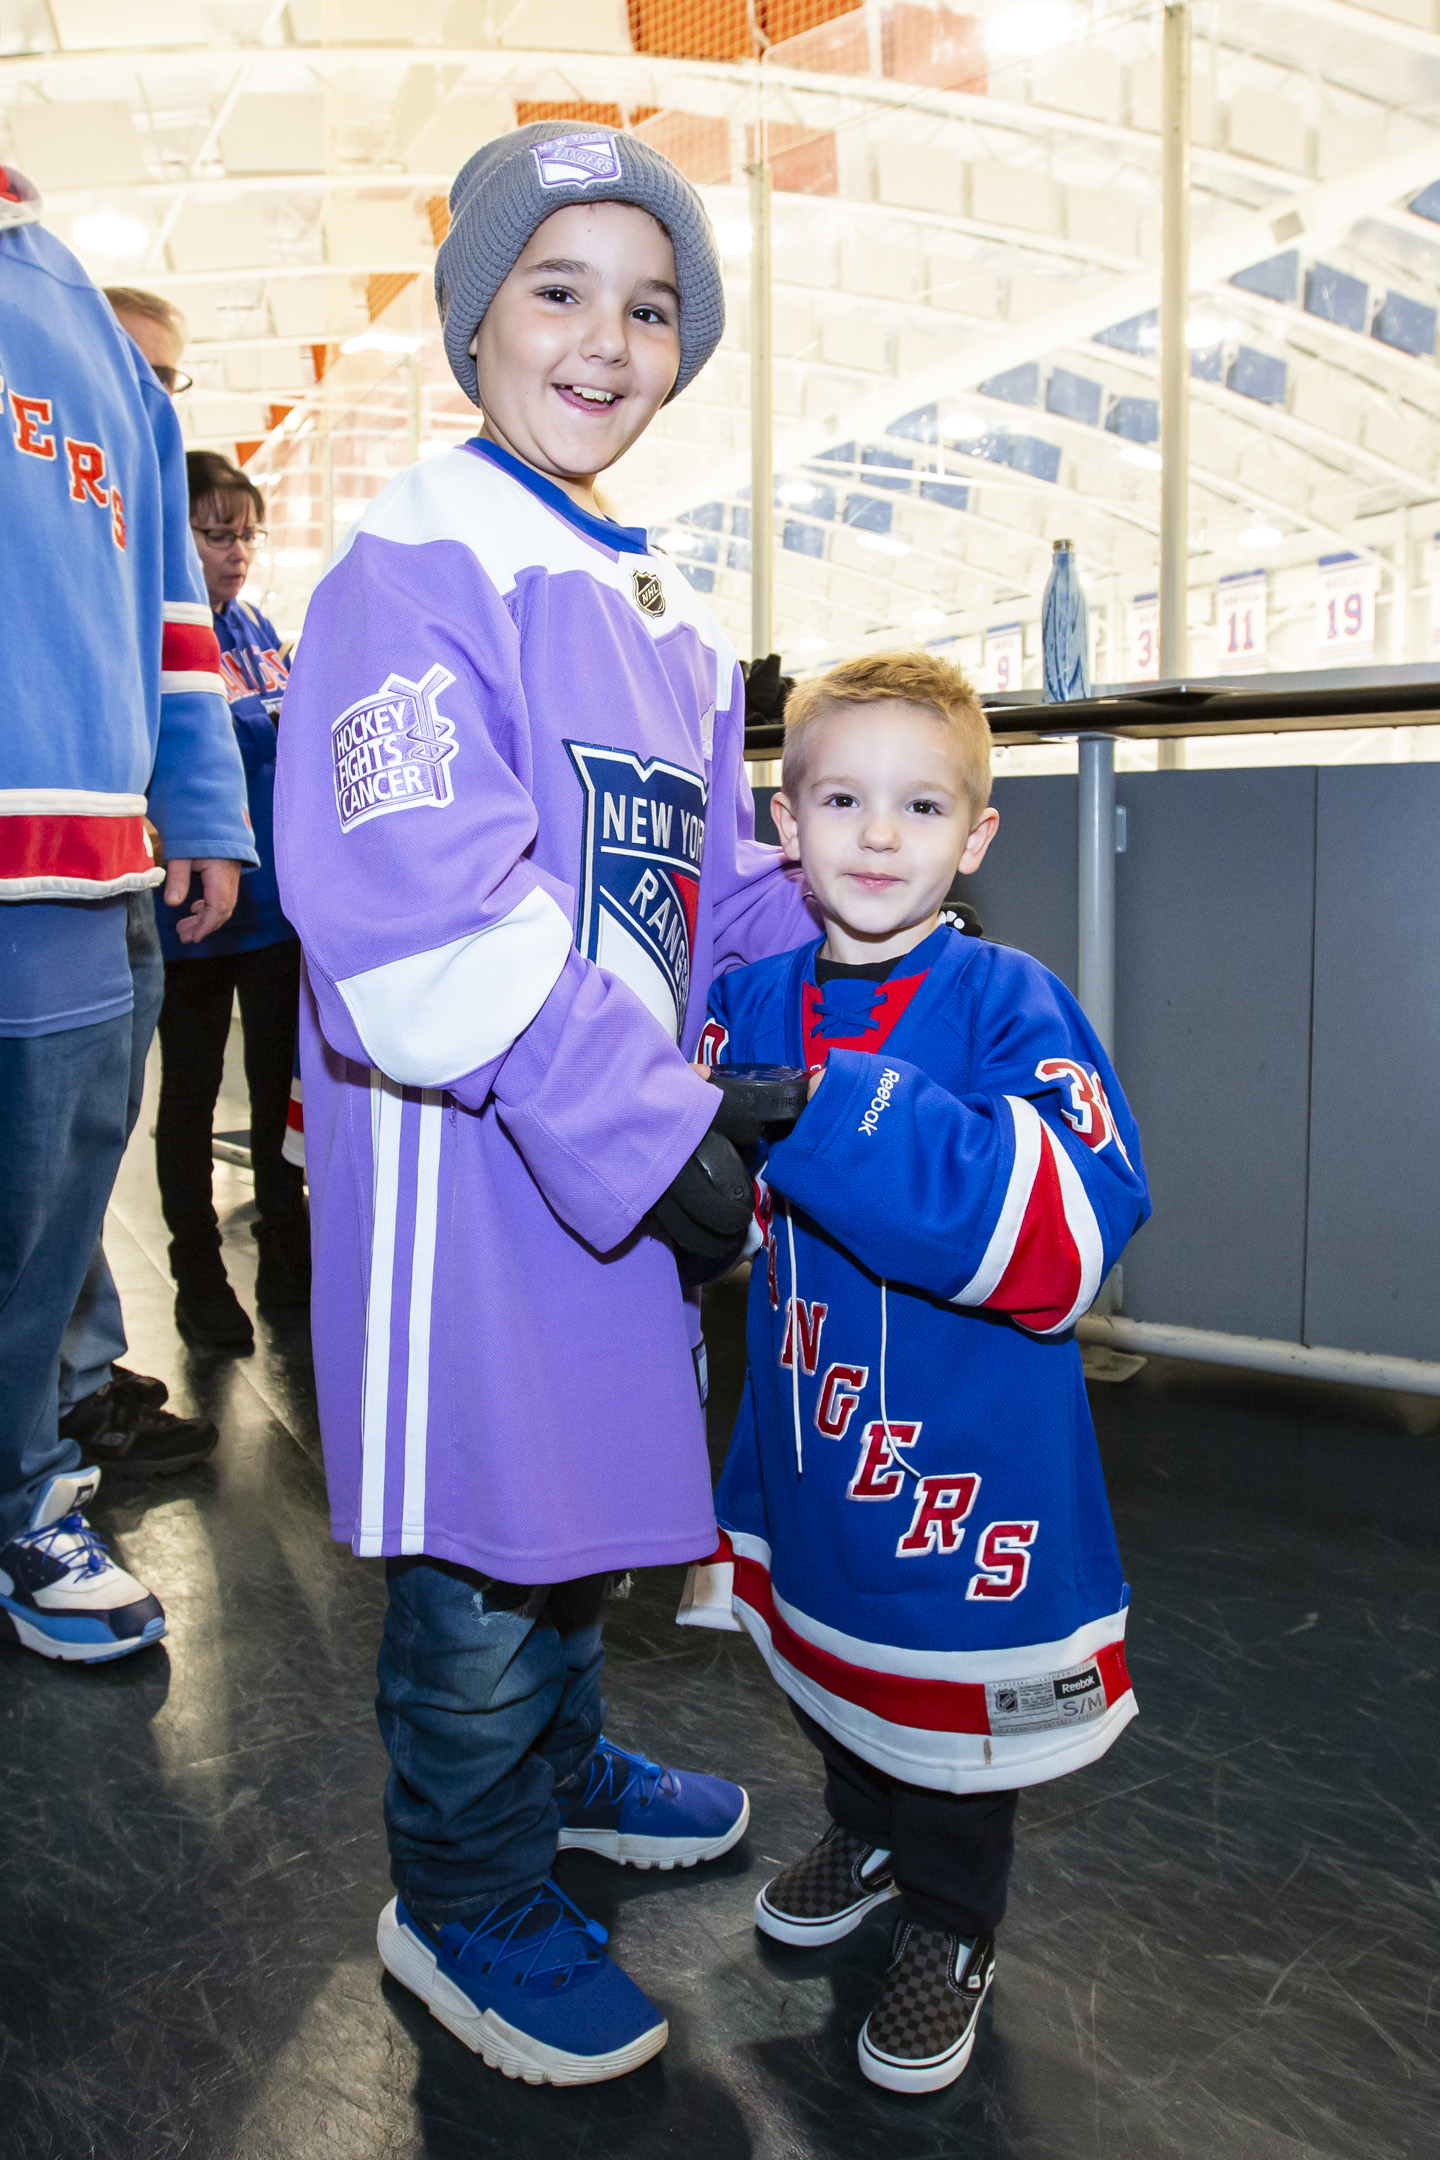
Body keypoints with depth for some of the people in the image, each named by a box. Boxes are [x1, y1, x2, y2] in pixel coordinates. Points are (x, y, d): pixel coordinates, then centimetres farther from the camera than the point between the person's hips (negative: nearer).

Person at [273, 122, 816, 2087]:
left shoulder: (667, 618, 15)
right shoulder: (417, 567, -12)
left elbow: (715, 882, 20)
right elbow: (416, 910, -24)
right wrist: (653, 1131, -24)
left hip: (626, 1141, 8)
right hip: (457, 1142, -8)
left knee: (590, 1477, 22)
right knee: (482, 1529, 6)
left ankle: (555, 1764, 47)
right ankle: (465, 1902, 30)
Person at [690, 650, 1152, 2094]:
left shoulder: (1008, 1006, -18)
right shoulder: (748, 1003, -1)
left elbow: (1072, 1231, -31)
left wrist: (834, 1116, -36)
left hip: (965, 1446, -5)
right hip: (802, 1426, 5)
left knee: (951, 1702, 15)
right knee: (819, 1655, 26)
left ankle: (950, 1927, 43)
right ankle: (865, 1832, 56)